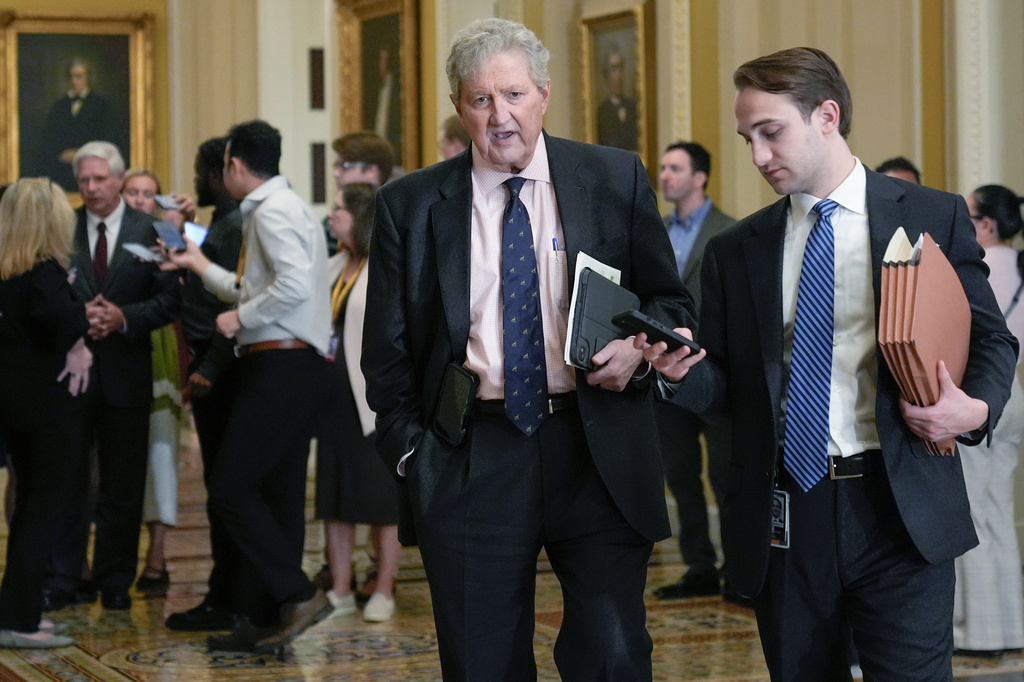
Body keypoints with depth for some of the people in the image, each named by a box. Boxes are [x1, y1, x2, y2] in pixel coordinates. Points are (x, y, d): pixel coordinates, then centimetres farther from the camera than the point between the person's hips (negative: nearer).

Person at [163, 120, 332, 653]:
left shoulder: (271, 211, -11)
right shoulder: (281, 206, 22)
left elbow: (295, 286, -25)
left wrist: (240, 318, -14)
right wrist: (203, 268, 33)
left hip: (281, 367, -10)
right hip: (295, 368, 10)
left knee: (230, 489, -10)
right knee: (278, 496, 9)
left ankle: (298, 595, -12)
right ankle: (264, 621, 12)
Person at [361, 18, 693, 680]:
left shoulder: (617, 179, 5)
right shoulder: (411, 204, 5)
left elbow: (671, 301, 12)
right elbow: (388, 347, 10)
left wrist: (638, 346, -9)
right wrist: (408, 448, 2)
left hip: (598, 454, 0)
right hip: (468, 467, 1)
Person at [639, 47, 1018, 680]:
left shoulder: (934, 218, 4)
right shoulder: (734, 251, 11)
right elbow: (727, 388, 13)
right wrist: (686, 373, -9)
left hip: (899, 509, -3)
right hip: (784, 515, 3)